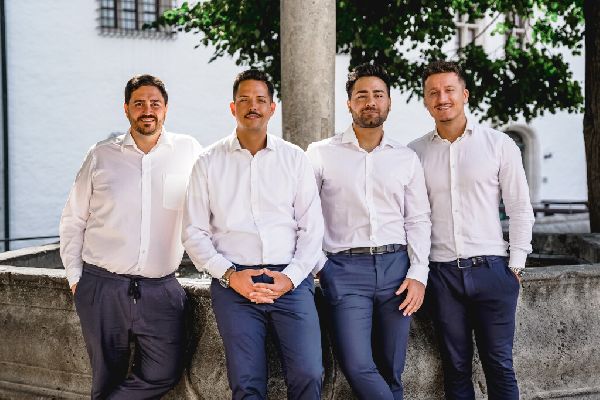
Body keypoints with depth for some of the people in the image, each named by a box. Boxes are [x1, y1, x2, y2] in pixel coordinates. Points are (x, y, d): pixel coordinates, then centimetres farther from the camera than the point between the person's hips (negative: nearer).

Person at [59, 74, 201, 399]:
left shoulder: (187, 151, 5)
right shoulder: (101, 156, 6)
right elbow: (73, 220, 12)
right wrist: (74, 276, 6)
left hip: (160, 288, 0)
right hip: (103, 286, 0)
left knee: (164, 373, -11)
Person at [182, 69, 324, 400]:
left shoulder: (294, 158, 10)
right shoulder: (209, 162, 8)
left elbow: (311, 228, 8)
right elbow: (194, 233, 6)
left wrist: (291, 277, -5)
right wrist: (229, 275, -7)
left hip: (290, 280, 1)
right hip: (233, 283, 0)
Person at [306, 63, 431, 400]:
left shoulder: (407, 158, 11)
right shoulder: (322, 154, 5)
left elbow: (419, 220, 11)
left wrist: (418, 275, 0)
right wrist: (315, 265, -3)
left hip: (395, 266, 2)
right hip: (345, 269, -2)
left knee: (391, 371, 3)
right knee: (358, 366, -15)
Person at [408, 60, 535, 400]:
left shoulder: (499, 145, 2)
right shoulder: (415, 153, 6)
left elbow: (520, 210, 3)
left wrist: (515, 266, -2)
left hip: (490, 269, -1)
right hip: (441, 273, 2)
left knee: (499, 365, 1)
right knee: (456, 368, 7)